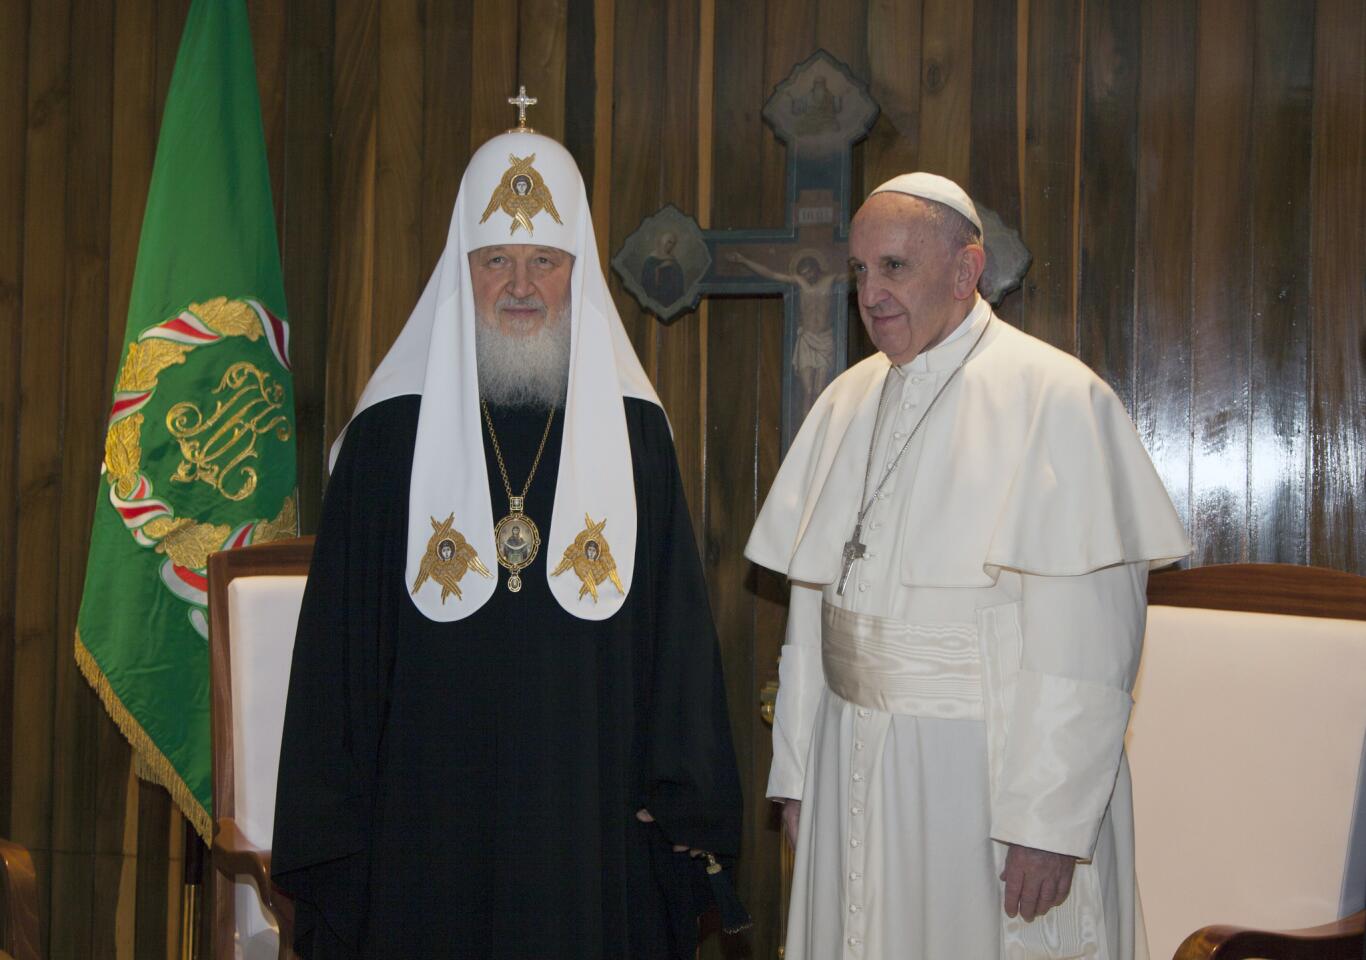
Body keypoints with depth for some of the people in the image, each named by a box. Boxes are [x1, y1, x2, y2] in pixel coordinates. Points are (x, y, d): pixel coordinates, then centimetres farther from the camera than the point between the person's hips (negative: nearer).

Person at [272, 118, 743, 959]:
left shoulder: (633, 431, 4)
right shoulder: (390, 433, 0)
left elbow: (677, 631, 4)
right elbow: (339, 643, 0)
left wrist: (686, 810, 0)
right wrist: (331, 827, -2)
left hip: (593, 819, 1)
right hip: (430, 819, -1)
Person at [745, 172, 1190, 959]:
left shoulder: (1056, 398, -12)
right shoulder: (847, 402, 9)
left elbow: (1085, 636, -16)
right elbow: (813, 605, 11)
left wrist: (1047, 821, -19)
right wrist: (796, 771, 10)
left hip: (991, 768, -6)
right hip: (854, 769, 6)